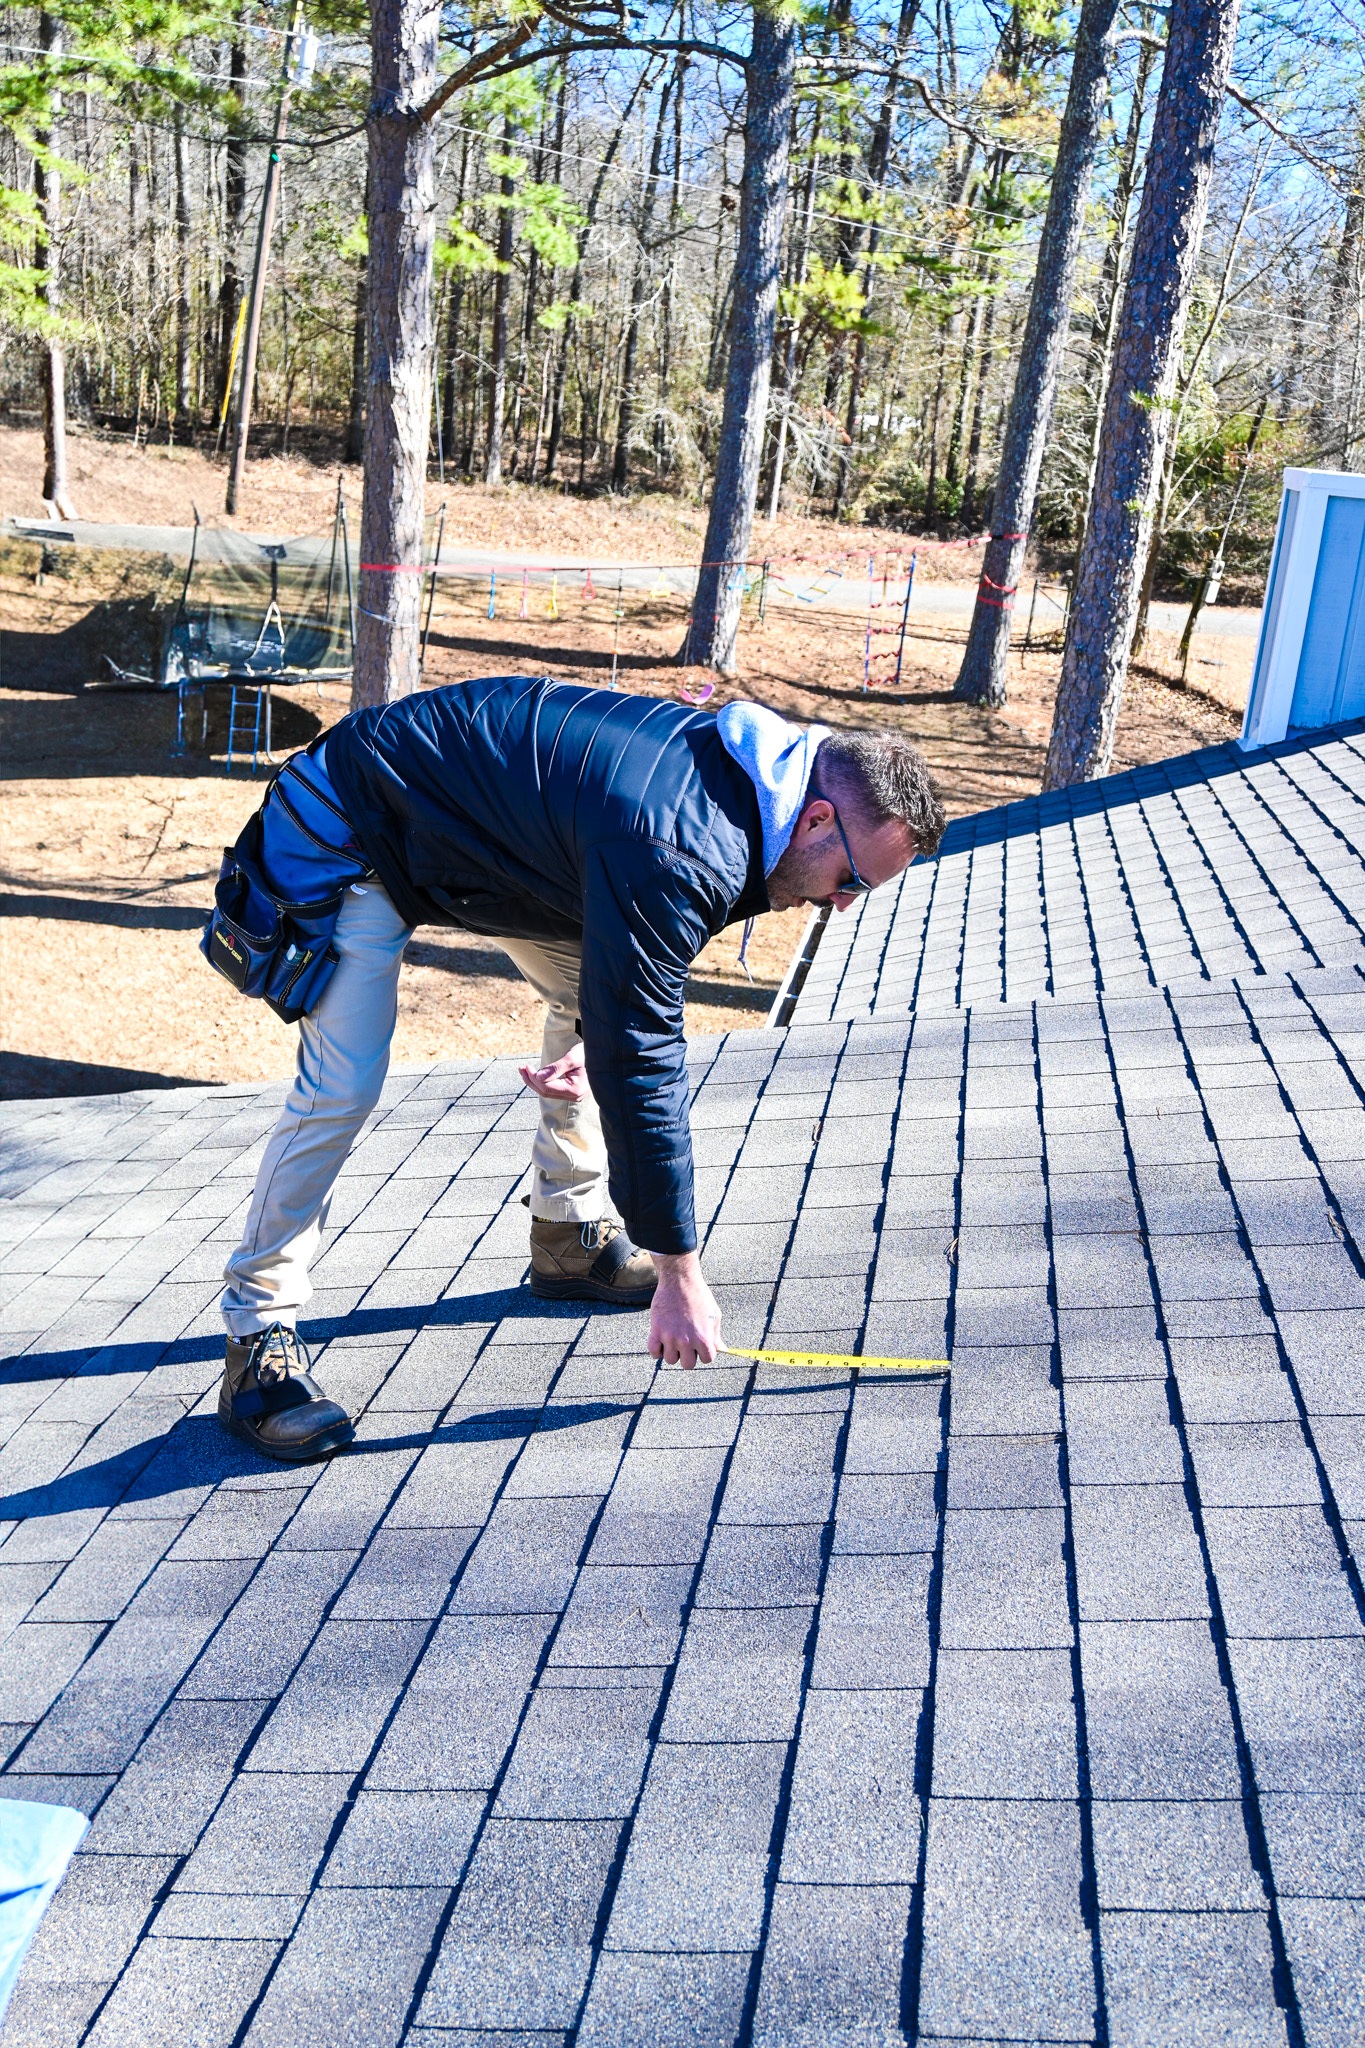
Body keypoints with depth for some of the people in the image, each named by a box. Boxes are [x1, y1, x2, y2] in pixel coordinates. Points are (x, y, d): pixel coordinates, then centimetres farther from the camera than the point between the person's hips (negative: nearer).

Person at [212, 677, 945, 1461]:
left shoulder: (753, 771, -6)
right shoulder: (677, 855, -36)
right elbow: (641, 1072, -33)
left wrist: (596, 1038, -7)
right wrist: (680, 1276, -26)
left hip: (476, 819, 9)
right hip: (359, 833, -9)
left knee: (598, 996, 11)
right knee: (344, 1085, -17)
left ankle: (572, 1236, 21)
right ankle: (260, 1337, -7)